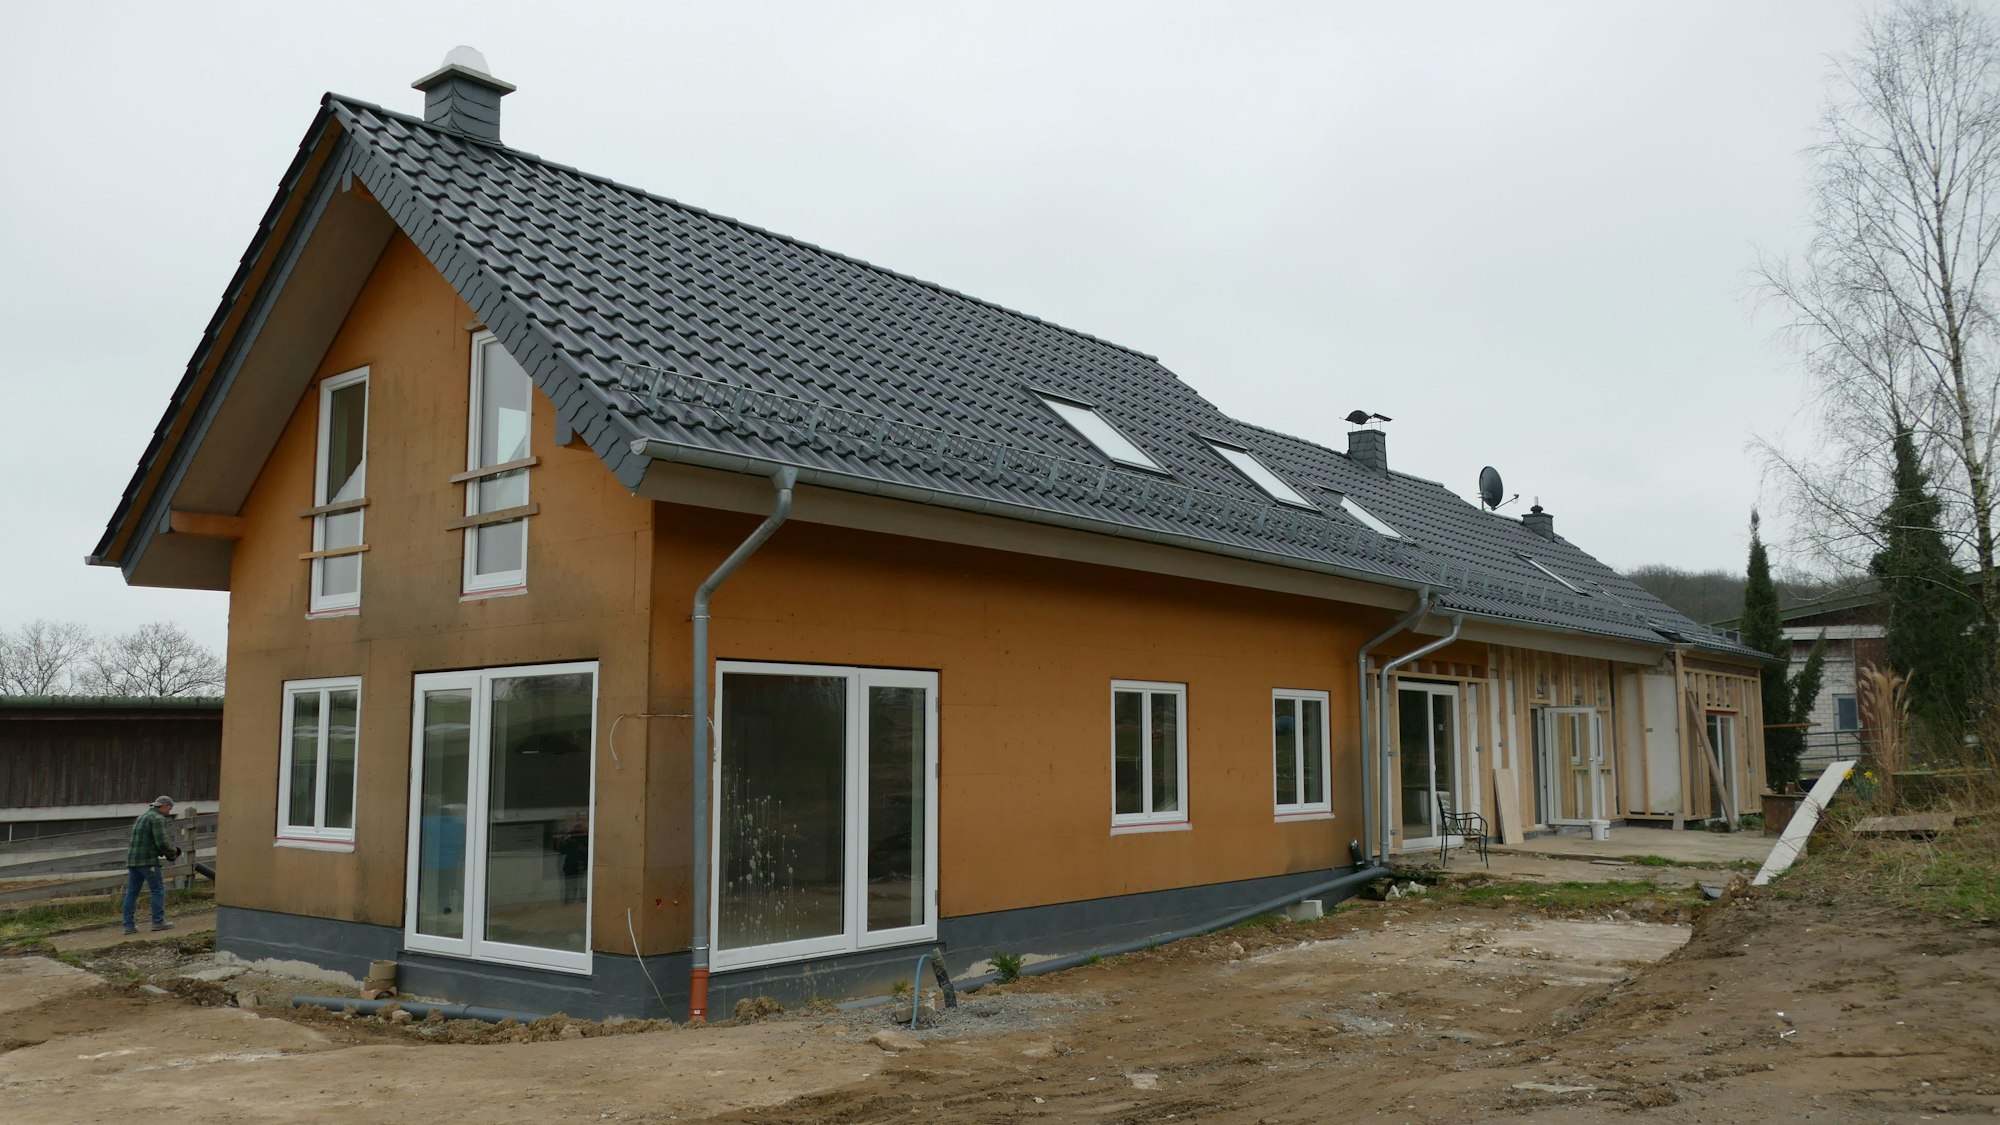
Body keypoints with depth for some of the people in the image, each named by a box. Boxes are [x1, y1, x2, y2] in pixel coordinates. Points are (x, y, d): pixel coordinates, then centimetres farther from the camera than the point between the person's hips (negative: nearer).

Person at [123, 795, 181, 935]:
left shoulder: (143, 816, 22)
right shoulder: (158, 818, -9)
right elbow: (162, 843, -17)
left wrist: (164, 852, 17)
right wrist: (173, 851, 1)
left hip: (132, 860, 9)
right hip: (147, 860, -9)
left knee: (131, 892, 7)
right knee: (158, 890, -1)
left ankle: (129, 925, 6)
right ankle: (158, 922, 1)